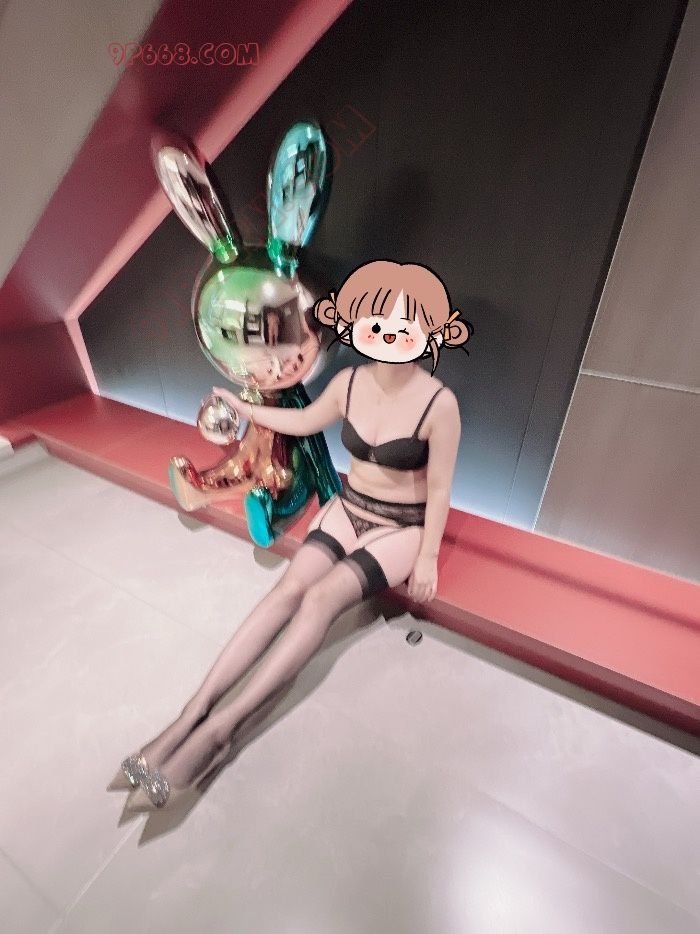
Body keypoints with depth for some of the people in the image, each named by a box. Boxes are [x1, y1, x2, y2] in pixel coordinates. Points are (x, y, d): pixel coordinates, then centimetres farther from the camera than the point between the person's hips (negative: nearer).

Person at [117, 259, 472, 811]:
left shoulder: (439, 403, -19)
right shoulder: (349, 383, -4)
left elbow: (439, 488, -12)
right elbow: (304, 422, 14)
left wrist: (428, 557, -11)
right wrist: (244, 408, 21)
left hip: (402, 527, -4)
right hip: (348, 508, 5)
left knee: (323, 597, -25)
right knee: (288, 589, -16)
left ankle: (223, 728, -20)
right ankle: (191, 715, -14)